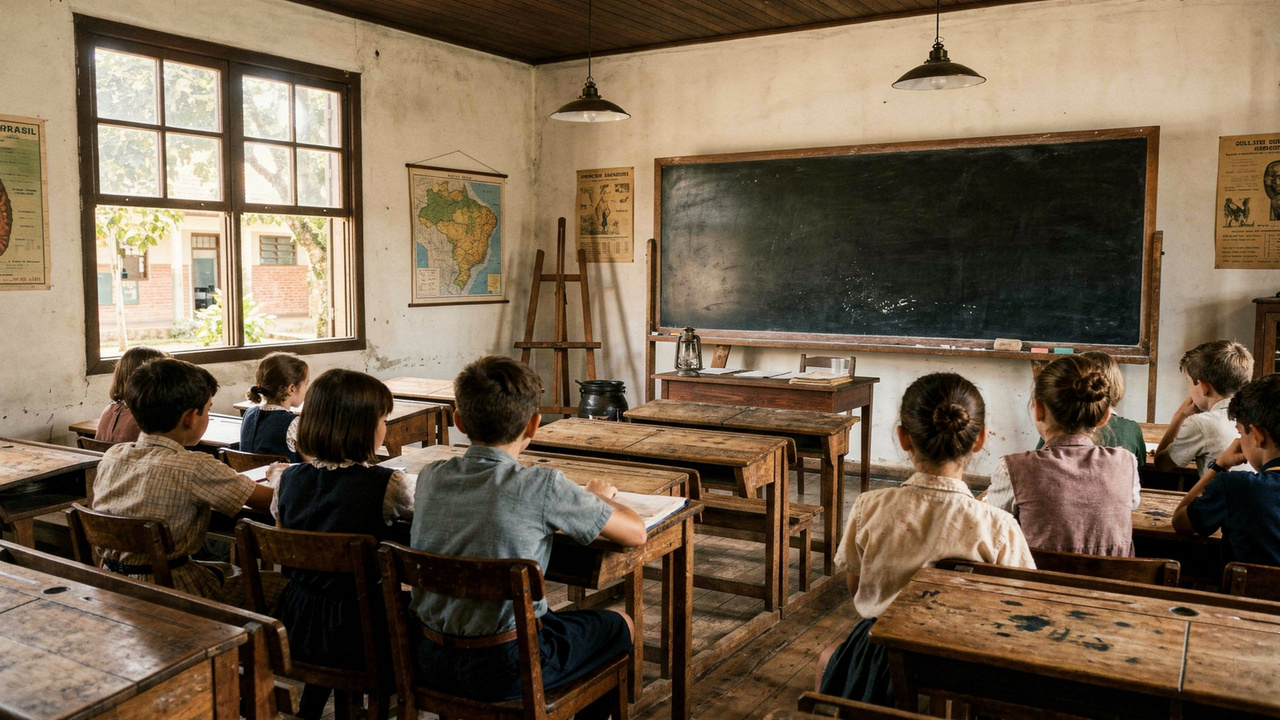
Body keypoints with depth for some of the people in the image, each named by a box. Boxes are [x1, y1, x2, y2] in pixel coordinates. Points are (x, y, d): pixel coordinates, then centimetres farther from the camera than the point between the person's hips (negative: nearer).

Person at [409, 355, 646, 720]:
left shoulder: (430, 478, -4)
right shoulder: (543, 488, -19)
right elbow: (636, 533, -9)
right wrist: (598, 497, 11)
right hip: (504, 669, -5)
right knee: (620, 626, 19)